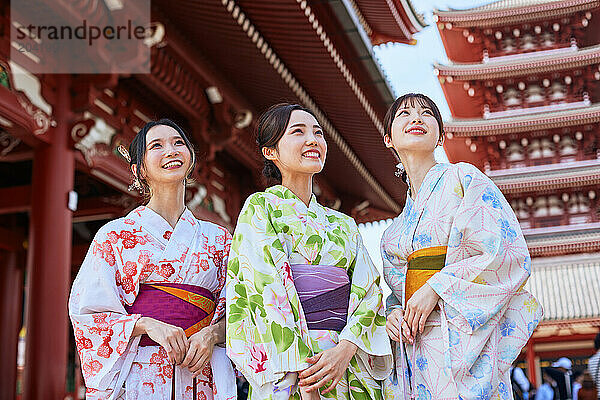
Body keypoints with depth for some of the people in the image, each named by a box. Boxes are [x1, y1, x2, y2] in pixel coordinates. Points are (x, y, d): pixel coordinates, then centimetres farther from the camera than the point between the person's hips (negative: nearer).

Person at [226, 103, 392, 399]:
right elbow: (267, 291, -9)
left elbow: (368, 289, 5)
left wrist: (346, 348, -14)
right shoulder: (260, 208, 2)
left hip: (350, 363, 4)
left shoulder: (344, 225, 17)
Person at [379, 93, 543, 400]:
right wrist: (393, 314, -2)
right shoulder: (397, 227, 20)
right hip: (412, 345, 5)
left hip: (463, 336, -5)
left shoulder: (463, 178, 2)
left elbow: (512, 255, -8)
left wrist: (437, 287, -14)